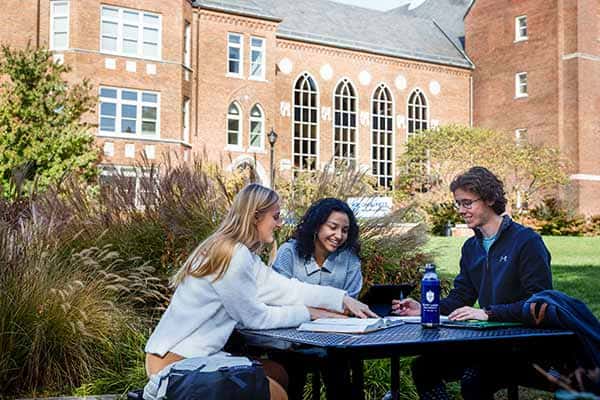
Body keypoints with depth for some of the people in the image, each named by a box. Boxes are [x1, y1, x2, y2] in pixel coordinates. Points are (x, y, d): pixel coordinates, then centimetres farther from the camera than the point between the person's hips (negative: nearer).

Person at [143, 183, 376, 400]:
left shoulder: (241, 252, 9)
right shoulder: (232, 255, -21)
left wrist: (343, 299, 5)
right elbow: (255, 317, -14)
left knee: (277, 373, 14)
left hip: (195, 353, 9)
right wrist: (307, 313, -3)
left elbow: (285, 288, 8)